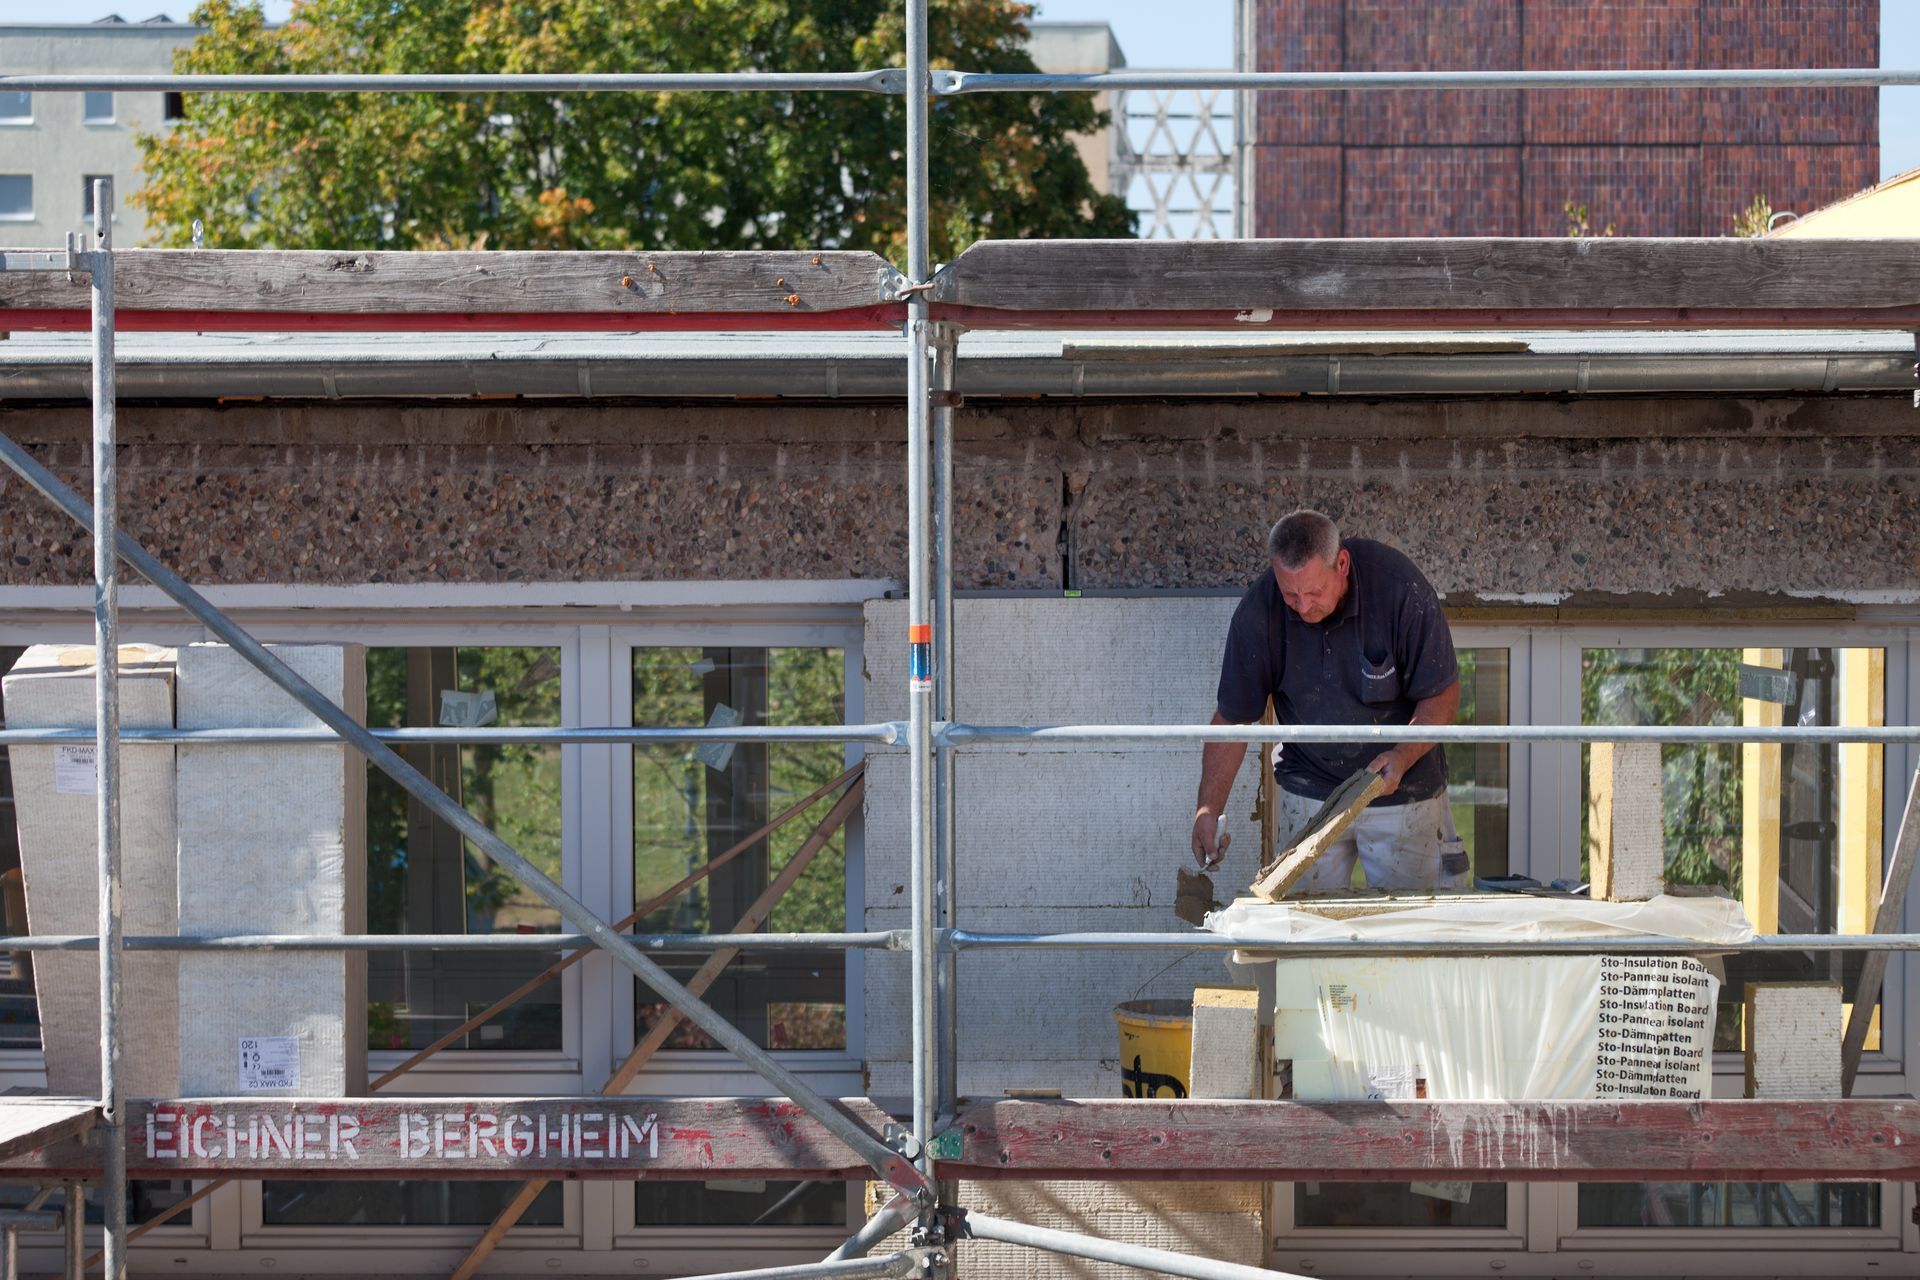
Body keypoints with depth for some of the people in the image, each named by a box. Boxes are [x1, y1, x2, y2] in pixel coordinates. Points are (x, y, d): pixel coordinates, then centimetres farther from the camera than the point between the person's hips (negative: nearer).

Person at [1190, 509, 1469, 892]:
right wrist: (1208, 809, -14)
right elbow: (1232, 717, -7)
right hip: (1308, 792, 1)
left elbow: (1442, 693, -13)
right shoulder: (1258, 612, -16)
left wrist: (1403, 756, -29)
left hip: (1403, 788, -1)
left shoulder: (1399, 587, -22)